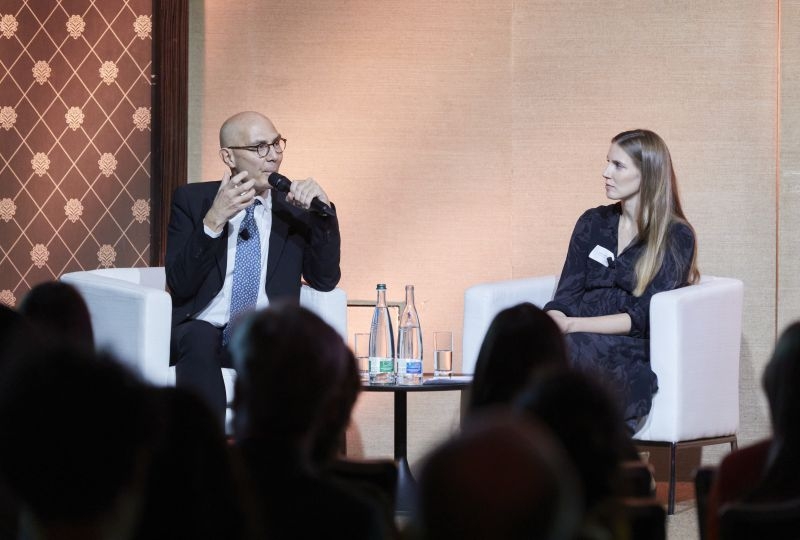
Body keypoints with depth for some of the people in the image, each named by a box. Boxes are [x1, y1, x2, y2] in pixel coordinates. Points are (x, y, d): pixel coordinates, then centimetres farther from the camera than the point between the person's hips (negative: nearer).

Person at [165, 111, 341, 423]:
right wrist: (213, 220, -18)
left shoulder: (294, 208, 14)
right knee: (200, 338, -37)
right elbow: (179, 284, -4)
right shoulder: (191, 200, 8)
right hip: (201, 330, -1)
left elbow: (325, 281, 4)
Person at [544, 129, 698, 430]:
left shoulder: (676, 237, 5)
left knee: (573, 347, -38)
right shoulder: (593, 223, 21)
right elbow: (565, 295, 12)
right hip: (580, 341, 4)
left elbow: (642, 318, -5)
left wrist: (572, 326, -17)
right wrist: (555, 321, -13)